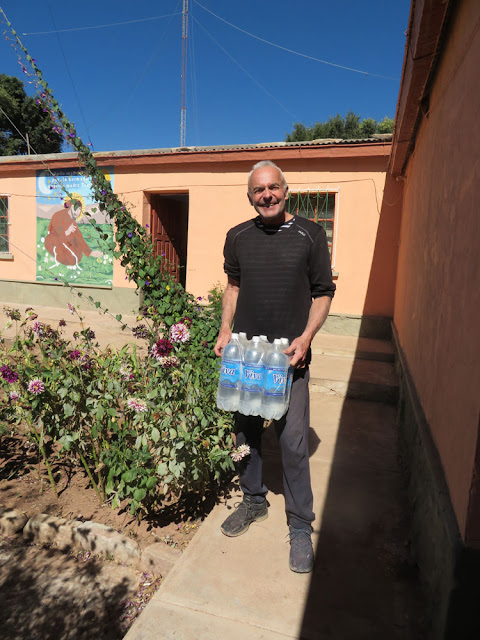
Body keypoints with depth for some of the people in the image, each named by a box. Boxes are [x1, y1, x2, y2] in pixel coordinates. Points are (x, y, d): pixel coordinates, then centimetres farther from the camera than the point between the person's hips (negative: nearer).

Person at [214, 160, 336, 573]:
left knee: (293, 440, -1)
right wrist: (226, 330, 7)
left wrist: (306, 336, -11)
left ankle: (300, 527, 20)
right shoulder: (238, 237, 7)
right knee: (246, 430, 14)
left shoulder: (310, 234, -2)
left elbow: (323, 292, 2)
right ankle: (254, 501, 38)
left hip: (290, 354, -3)